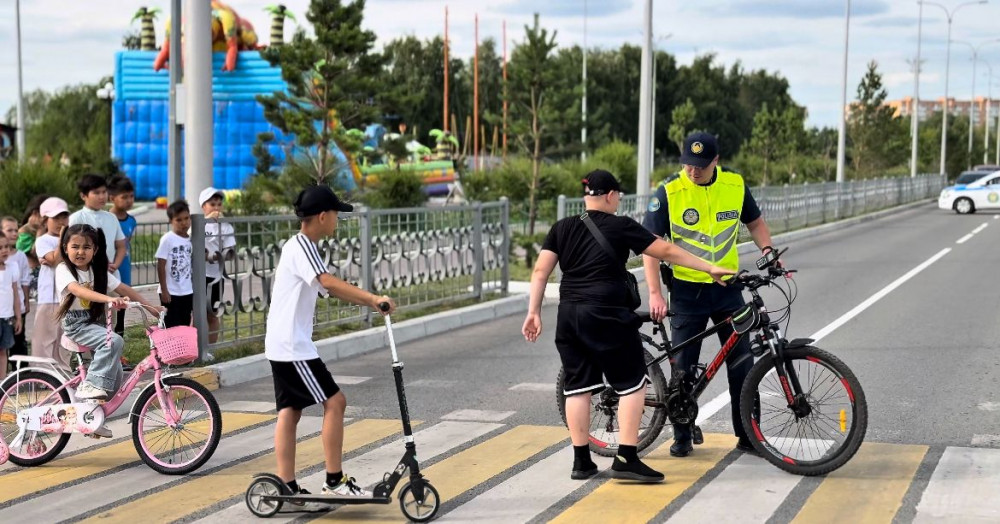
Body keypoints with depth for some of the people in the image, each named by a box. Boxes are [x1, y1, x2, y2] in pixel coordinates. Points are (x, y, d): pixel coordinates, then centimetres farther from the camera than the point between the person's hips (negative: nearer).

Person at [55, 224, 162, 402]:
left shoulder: (98, 272, 9)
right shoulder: (63, 270, -10)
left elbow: (124, 289, 10)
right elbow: (78, 291, -29)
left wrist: (150, 306, 2)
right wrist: (109, 299, -44)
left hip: (96, 322, 6)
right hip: (76, 325, -6)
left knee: (115, 376, -2)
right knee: (114, 341, -31)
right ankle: (90, 385, -30)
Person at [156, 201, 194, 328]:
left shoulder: (190, 240, 6)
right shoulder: (167, 239, -12)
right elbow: (161, 266, -12)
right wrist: (164, 290, -15)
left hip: (187, 292, 6)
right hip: (171, 292, -6)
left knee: (185, 326, 11)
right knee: (170, 327, 0)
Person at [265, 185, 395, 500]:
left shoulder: (301, 246, 17)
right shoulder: (301, 246, -15)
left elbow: (330, 289, 20)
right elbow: (328, 282, -31)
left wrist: (369, 302, 11)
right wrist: (372, 298, -36)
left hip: (282, 346, 10)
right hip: (293, 346, -10)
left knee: (289, 411, 9)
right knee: (334, 401, -7)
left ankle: (287, 487, 11)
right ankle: (335, 480, -3)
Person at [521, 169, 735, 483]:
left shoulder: (562, 228, 10)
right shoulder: (621, 227, -3)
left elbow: (540, 271, 5)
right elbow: (667, 252, -1)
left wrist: (534, 312, 8)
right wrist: (710, 268, 5)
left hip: (568, 316, 6)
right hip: (605, 316, -6)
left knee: (577, 386, 10)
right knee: (632, 384, 3)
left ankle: (581, 461, 14)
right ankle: (626, 460, -1)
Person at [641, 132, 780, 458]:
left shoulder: (734, 184, -2)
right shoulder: (669, 192, -11)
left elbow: (755, 222, 14)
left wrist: (767, 250, -5)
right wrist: (655, 293, -17)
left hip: (727, 287, 2)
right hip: (687, 290, -2)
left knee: (742, 361, 2)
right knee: (684, 365, 3)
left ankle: (748, 436, 13)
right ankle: (682, 437, 16)